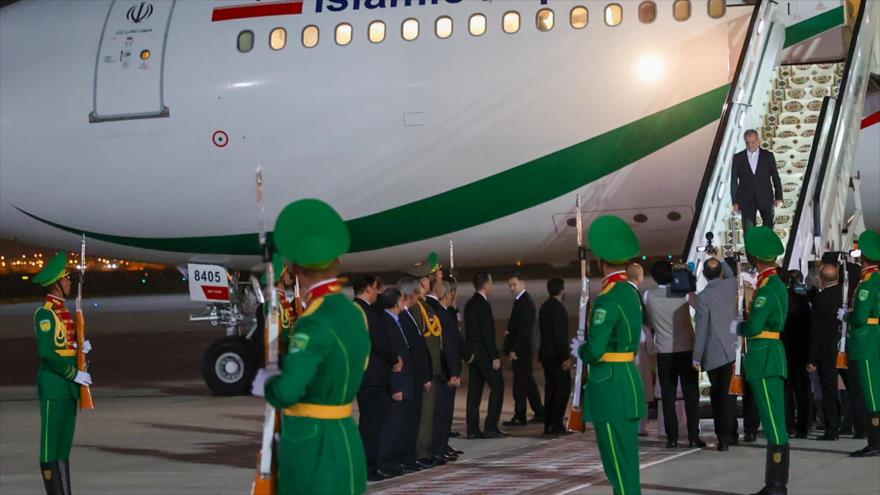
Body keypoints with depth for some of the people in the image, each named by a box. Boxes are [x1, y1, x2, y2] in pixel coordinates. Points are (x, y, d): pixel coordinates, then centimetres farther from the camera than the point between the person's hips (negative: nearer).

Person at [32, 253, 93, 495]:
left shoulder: (63, 311, 15)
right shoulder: (45, 313, -13)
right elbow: (47, 352, -21)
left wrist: (81, 347, 3)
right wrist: (74, 374, -18)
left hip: (68, 386, 9)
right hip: (53, 386, -9)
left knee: (64, 445, 11)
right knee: (51, 441, -5)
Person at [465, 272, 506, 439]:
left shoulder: (470, 304, 13)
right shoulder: (483, 304, -15)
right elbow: (487, 333, -19)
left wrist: (470, 352, 16)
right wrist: (495, 356, -17)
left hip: (473, 354, 9)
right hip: (484, 354, -9)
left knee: (474, 390, 8)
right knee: (497, 387, -2)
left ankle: (472, 429, 8)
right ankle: (490, 427, -5)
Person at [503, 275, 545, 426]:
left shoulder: (525, 302, -15)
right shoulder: (522, 300, 15)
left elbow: (524, 329, -20)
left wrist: (514, 350, -20)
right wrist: (509, 332, 5)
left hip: (520, 350, -10)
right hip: (520, 349, 10)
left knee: (520, 382, -5)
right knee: (527, 381, 13)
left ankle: (519, 416, -2)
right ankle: (539, 413, 18)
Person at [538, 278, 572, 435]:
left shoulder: (544, 307, 13)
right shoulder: (558, 308, -15)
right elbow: (559, 335, -20)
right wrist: (565, 357, -19)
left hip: (546, 354, 9)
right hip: (556, 355, -9)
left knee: (550, 387, 11)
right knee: (563, 386, -5)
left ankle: (548, 425, 11)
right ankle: (556, 424, -9)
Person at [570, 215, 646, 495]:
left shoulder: (609, 298, -18)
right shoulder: (631, 293, 10)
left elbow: (595, 351, -22)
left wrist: (579, 350, -1)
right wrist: (587, 349, 11)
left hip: (610, 387, -9)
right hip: (628, 381, 9)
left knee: (618, 462, -6)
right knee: (627, 459, 15)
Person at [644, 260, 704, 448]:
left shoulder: (649, 297, -5)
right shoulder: (682, 294, -8)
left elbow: (648, 320, 7)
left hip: (664, 352, 1)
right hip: (686, 349, -1)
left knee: (668, 396, 4)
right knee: (691, 395, 4)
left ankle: (672, 438, 1)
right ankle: (693, 437, 1)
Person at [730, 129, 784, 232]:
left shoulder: (768, 156, 3)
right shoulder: (738, 158, 3)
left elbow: (776, 178, 6)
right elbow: (734, 181, 4)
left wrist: (778, 197, 1)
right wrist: (735, 201, -1)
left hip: (765, 199, 1)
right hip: (747, 200, -1)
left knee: (769, 228, 8)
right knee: (749, 230, -6)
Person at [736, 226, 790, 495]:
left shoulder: (768, 288, -16)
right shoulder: (776, 284, 14)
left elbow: (754, 326, -22)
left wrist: (737, 326, -4)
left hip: (765, 361, -10)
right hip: (769, 359, 10)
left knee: (774, 425, -8)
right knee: (773, 424, 12)